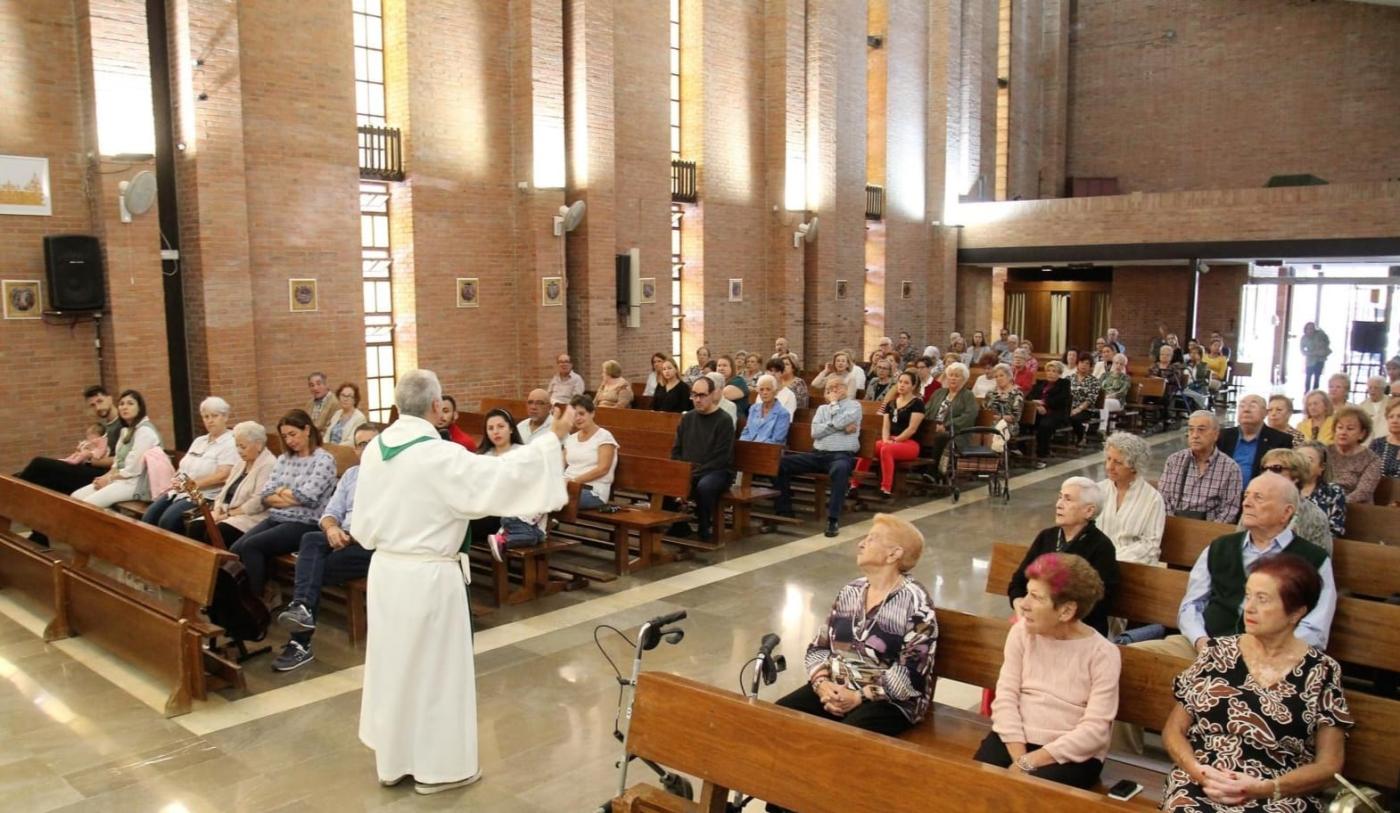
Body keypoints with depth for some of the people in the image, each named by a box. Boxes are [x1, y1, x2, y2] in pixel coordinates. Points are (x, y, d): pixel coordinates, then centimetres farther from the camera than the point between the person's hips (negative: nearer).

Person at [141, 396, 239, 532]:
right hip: (180, 491, 8)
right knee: (148, 518, -13)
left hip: (204, 495, -8)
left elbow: (222, 476, -16)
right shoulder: (199, 441, 22)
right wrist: (178, 481, 0)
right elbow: (184, 466, 22)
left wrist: (193, 484, -17)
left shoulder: (230, 443, -5)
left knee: (168, 520, -28)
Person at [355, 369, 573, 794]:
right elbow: (503, 472, -23)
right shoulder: (441, 456, -22)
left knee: (393, 662, 18)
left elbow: (363, 523, 8)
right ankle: (437, 765, 21)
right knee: (434, 668, 7)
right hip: (428, 576, -7)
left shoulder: (374, 449, 1)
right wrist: (554, 437, -15)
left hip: (385, 569, 7)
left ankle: (392, 758, 32)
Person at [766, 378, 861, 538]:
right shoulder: (822, 408, 21)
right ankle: (783, 510, -7)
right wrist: (840, 427, -5)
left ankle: (833, 519, -34)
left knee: (840, 469, -41)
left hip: (841, 455, -5)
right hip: (817, 454, 5)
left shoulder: (854, 406, 8)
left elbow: (839, 421, -12)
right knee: (781, 462, -13)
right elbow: (815, 432, 3)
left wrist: (834, 404, 4)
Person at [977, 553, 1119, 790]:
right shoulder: (1021, 632, 3)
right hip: (1015, 739, 3)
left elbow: (1094, 730, -13)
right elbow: (1005, 696, -2)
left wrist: (1031, 761, -19)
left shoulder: (1103, 654, -7)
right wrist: (1019, 756, -16)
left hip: (1071, 753, -3)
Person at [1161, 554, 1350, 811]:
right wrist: (1198, 771, -9)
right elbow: (1173, 731, 10)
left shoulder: (1321, 672, 3)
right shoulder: (1217, 653, 7)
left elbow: (1329, 766, 2)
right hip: (1199, 790, 1)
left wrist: (1261, 788, -12)